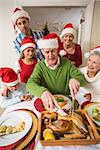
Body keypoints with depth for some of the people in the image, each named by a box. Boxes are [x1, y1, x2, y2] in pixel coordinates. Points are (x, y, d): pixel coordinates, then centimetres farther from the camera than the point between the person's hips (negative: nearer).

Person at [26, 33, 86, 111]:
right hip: (48, 103, -1)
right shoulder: (40, 66, -6)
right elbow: (30, 84, -19)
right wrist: (42, 91, -42)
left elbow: (82, 77, -2)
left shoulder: (66, 62, -2)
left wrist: (74, 79, -28)